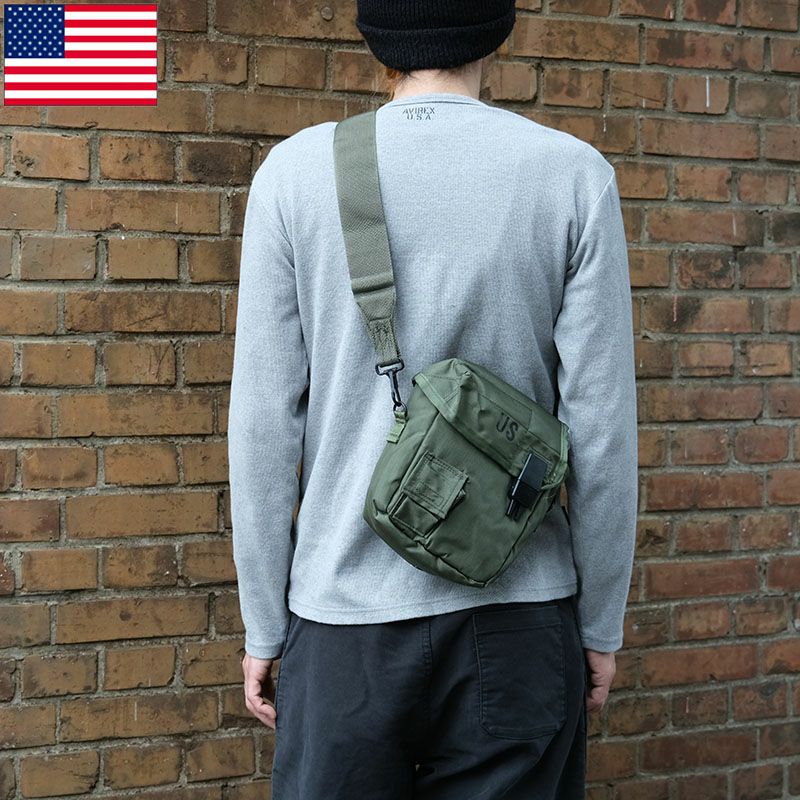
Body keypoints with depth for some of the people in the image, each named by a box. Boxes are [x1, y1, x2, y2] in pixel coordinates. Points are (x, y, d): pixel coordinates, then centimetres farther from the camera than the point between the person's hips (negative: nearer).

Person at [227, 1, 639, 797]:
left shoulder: (296, 171, -3)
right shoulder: (574, 174, -4)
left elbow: (264, 424, -4)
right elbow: (601, 424, -5)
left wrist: (263, 625, 5)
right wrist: (601, 622, 7)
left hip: (347, 613, 0)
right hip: (520, 613, 0)